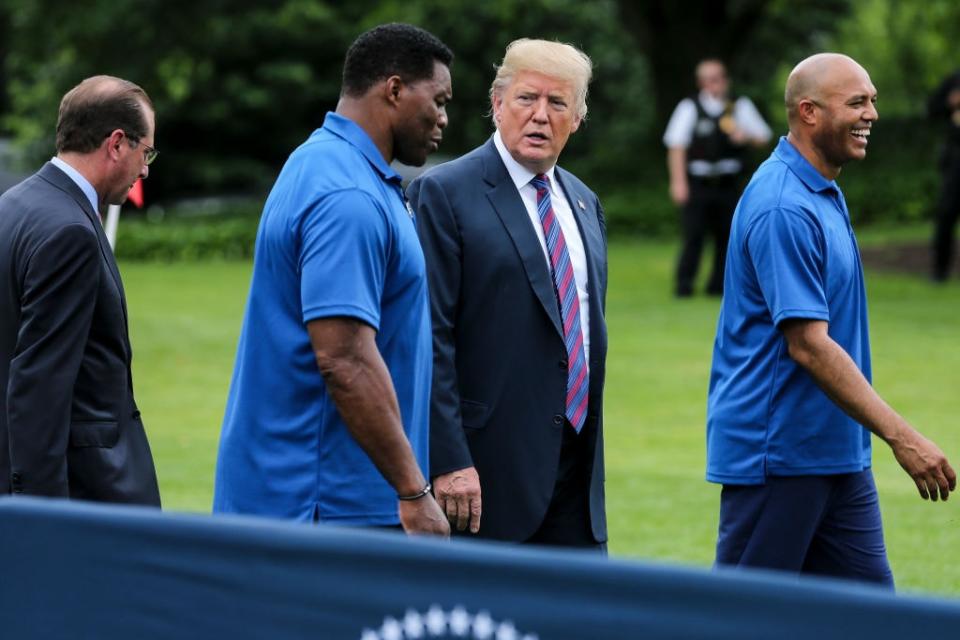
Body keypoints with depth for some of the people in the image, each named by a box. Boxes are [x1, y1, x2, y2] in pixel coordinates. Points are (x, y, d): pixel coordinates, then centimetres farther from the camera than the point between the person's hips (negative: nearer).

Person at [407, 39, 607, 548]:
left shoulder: (583, 202, 16)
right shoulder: (444, 194, -7)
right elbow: (429, 339, -13)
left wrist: (590, 442, 19)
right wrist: (448, 462, -19)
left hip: (576, 466, 7)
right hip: (490, 468, -7)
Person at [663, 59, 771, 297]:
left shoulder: (740, 106, 10)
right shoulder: (689, 107, 0)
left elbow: (763, 136, 11)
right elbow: (676, 146, -3)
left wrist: (746, 135, -12)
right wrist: (678, 181, -11)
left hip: (728, 185, 3)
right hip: (697, 185, -3)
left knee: (726, 235, 3)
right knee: (694, 235, -9)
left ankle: (718, 285, 13)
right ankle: (684, 284, -1)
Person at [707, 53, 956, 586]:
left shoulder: (824, 196, 13)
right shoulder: (783, 207, -20)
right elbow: (808, 344, -25)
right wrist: (900, 436, -25)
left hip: (836, 453, 10)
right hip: (776, 456, -10)